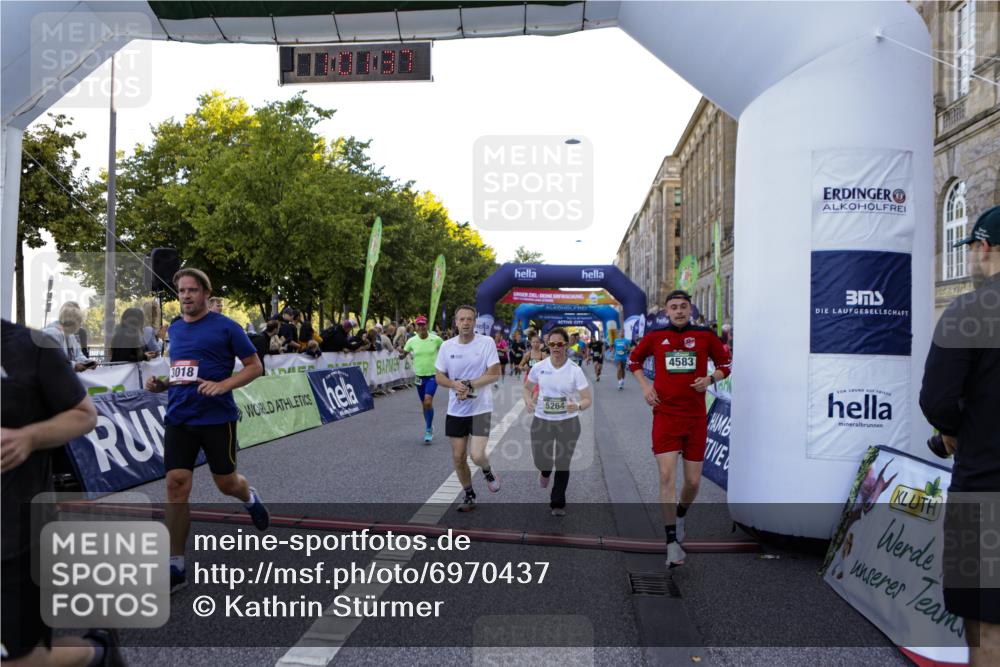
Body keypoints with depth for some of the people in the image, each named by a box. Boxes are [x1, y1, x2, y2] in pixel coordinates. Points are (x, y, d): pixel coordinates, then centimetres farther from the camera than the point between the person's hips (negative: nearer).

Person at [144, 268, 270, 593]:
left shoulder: (226, 327, -6)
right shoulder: (173, 329, 11)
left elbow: (255, 366, -4)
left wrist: (223, 385, -19)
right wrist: (160, 383, 3)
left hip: (217, 417, -4)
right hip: (178, 418, 4)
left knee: (226, 483, 8)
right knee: (176, 486, -4)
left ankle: (250, 497, 47)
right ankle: (175, 568, 3)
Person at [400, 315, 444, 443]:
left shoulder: (436, 339, -8)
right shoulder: (412, 341, -2)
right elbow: (402, 356, 3)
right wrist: (401, 353, -19)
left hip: (433, 375, -3)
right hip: (419, 375, 3)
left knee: (428, 401, -19)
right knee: (424, 404, 13)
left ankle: (428, 430, -6)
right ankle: (429, 427, 33)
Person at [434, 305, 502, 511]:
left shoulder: (487, 342, -9)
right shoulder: (446, 346, 0)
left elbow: (494, 374, -12)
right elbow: (440, 377, 4)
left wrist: (468, 385, -20)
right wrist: (455, 384, -17)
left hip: (480, 408, -3)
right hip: (455, 410, 4)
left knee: (477, 456, -14)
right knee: (458, 457, 8)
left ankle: (488, 472, 23)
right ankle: (469, 496, 29)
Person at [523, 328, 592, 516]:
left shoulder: (575, 370, -10)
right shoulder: (538, 367, -5)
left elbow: (587, 399, -9)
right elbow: (526, 387, 12)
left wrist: (578, 406, -31)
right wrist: (528, 401, -10)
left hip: (568, 422, -1)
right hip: (541, 421, 1)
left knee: (563, 464, 3)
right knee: (540, 461, -1)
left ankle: (558, 504, 23)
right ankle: (545, 471, 40)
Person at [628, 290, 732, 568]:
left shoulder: (706, 336, 2)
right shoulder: (654, 337, 3)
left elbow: (725, 364, 14)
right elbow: (634, 360, 20)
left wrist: (710, 379, -6)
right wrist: (645, 386, 5)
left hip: (696, 418, 1)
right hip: (665, 415, -1)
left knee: (693, 481, 7)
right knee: (667, 476, -12)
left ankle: (680, 515, 40)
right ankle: (672, 543, -7)